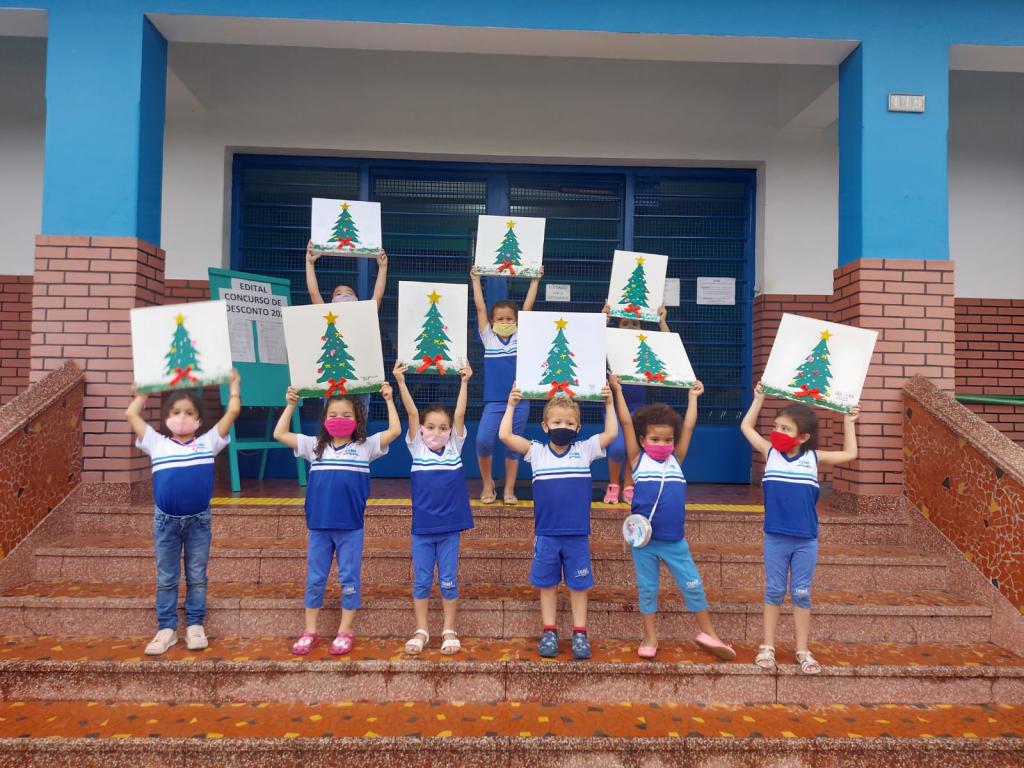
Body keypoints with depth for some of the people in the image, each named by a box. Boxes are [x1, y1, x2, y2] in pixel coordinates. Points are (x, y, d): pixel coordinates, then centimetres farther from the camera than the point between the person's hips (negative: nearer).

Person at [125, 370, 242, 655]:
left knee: (196, 577, 10)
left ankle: (195, 625, 21)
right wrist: (141, 395, 20)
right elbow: (131, 415, 5)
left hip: (199, 520, -1)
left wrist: (234, 385, 10)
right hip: (166, 520, 1)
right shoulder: (157, 444, 4)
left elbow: (233, 411, -2)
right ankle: (167, 628, 21)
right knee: (166, 579, 11)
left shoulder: (208, 442, 1)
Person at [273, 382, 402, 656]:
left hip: (351, 527, -2)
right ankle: (310, 631, 25)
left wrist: (388, 400, -7)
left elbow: (395, 430, -9)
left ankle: (344, 632, 21)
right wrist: (290, 405, 2)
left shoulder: (365, 447, -1)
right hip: (318, 526, 2)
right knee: (314, 579, 12)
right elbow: (279, 434, 5)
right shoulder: (315, 446, 6)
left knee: (349, 579, 8)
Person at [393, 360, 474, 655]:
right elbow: (411, 412, -9)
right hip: (421, 527, 0)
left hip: (449, 527, 0)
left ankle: (449, 631, 22)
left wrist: (464, 382, -14)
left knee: (448, 581, 9)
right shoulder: (417, 449, -1)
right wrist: (400, 381, -14)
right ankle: (421, 631, 23)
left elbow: (459, 414, -8)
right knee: (421, 581, 10)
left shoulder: (455, 448, 1)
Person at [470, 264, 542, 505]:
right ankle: (487, 484, 7)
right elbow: (480, 308, 7)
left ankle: (509, 489, 21)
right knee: (483, 440, -15)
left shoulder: (521, 337, 6)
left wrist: (535, 279, 10)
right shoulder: (488, 338, 6)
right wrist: (476, 280, 10)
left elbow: (528, 306, 7)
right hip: (494, 401, -1)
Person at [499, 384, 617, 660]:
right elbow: (505, 435, -5)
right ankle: (549, 632, 24)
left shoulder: (584, 450, 3)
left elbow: (611, 433, 1)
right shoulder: (536, 451, 1)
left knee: (578, 585, 10)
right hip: (546, 534, 0)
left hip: (577, 534, 0)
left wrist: (609, 404, -1)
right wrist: (511, 405, -3)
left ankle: (580, 634, 21)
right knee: (547, 584, 11)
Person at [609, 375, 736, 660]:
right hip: (644, 540, -2)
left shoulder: (675, 460, 6)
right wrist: (617, 391, -5)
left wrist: (693, 397, 18)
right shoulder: (638, 459, -1)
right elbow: (627, 423, -5)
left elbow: (688, 427, 11)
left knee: (693, 586, 8)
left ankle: (708, 634, 25)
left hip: (675, 540, 2)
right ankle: (650, 638, 24)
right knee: (647, 589, 10)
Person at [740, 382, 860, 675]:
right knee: (774, 592, 9)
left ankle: (802, 651, 21)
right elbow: (746, 426, 8)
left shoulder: (814, 458, -1)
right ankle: (767, 647, 20)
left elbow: (850, 454, 9)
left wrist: (848, 422, 7)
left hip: (807, 540, 0)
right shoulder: (770, 453, -1)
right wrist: (759, 398, 9)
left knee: (801, 594, 10)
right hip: (775, 538, 0)